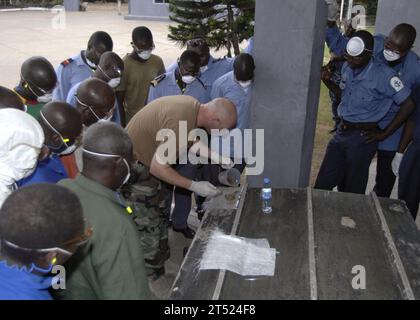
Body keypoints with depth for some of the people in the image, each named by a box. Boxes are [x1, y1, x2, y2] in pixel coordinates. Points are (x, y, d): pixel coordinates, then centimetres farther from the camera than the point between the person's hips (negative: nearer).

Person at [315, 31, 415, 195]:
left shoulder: (383, 74, -15)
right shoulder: (347, 68, 4)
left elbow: (408, 105, -13)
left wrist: (384, 134, -10)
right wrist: (327, 81, 3)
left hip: (362, 138, -6)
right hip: (341, 132, 6)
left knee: (352, 191, 8)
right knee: (322, 185, 9)